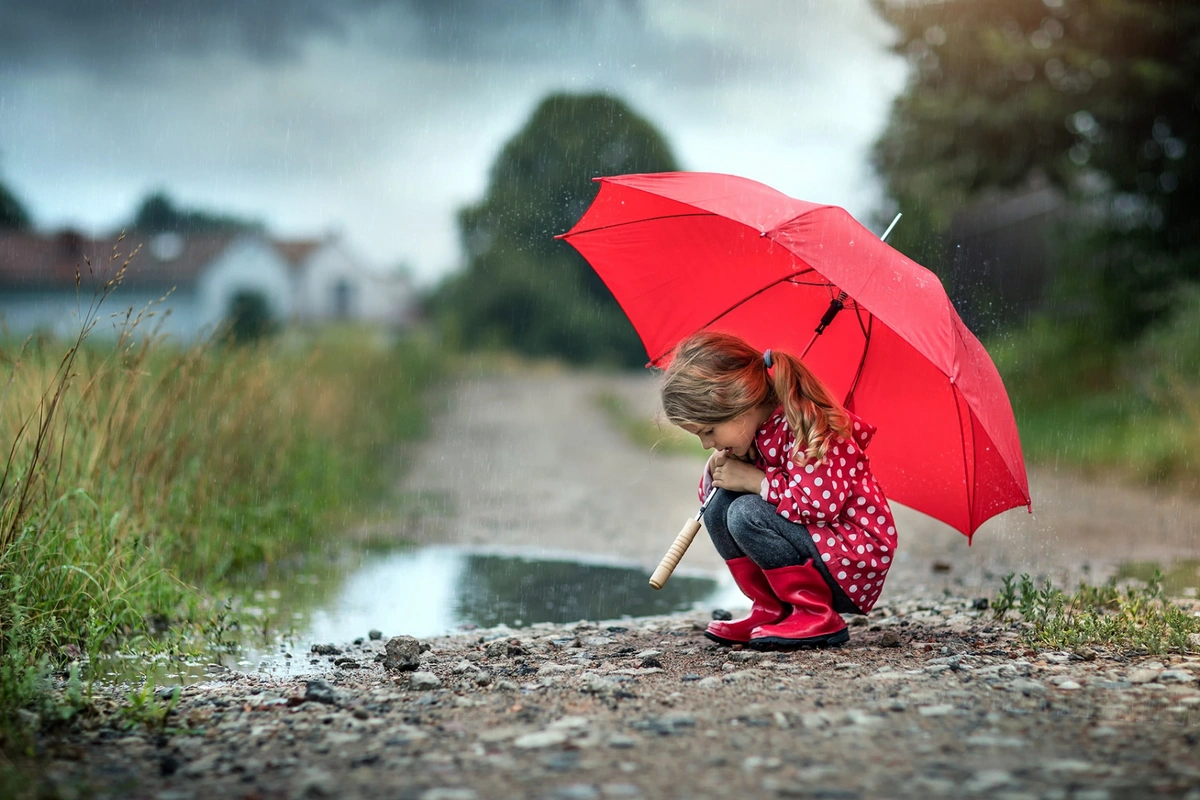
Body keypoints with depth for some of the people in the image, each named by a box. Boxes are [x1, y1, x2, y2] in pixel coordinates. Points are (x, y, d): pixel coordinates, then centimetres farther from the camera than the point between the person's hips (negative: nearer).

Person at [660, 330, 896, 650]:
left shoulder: (803, 424, -23)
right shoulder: (753, 430, 3)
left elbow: (820, 503, -32)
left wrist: (753, 480, -22)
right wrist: (715, 472, -10)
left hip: (855, 559, -9)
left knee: (746, 514, -25)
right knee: (718, 506, -4)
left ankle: (817, 617, -15)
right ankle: (770, 610, 2)